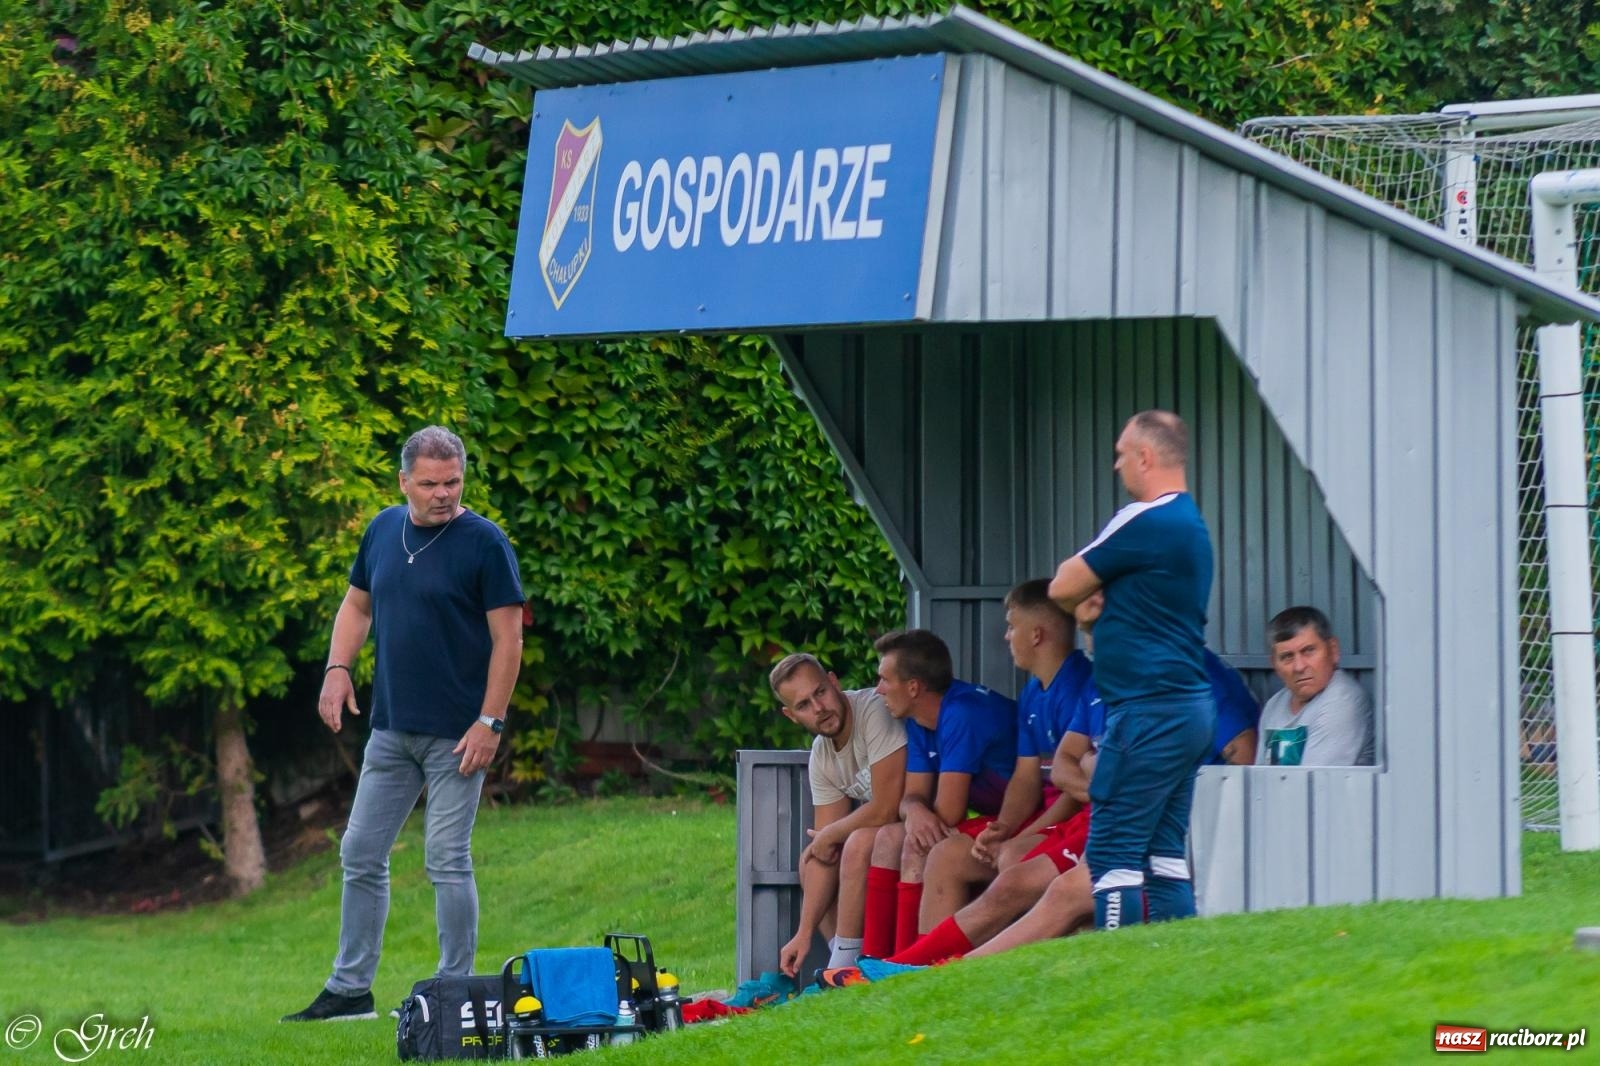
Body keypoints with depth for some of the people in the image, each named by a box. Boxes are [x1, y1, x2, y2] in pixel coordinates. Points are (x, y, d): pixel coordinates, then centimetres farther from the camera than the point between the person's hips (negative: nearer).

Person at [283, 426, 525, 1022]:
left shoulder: (484, 543, -10)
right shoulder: (384, 530, 7)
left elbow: (508, 638, -11)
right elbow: (357, 604, 19)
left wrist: (490, 723, -16)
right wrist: (338, 667, 2)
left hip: (456, 733, -6)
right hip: (391, 728, 6)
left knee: (447, 861, -4)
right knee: (361, 856, 8)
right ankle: (350, 989, 16)